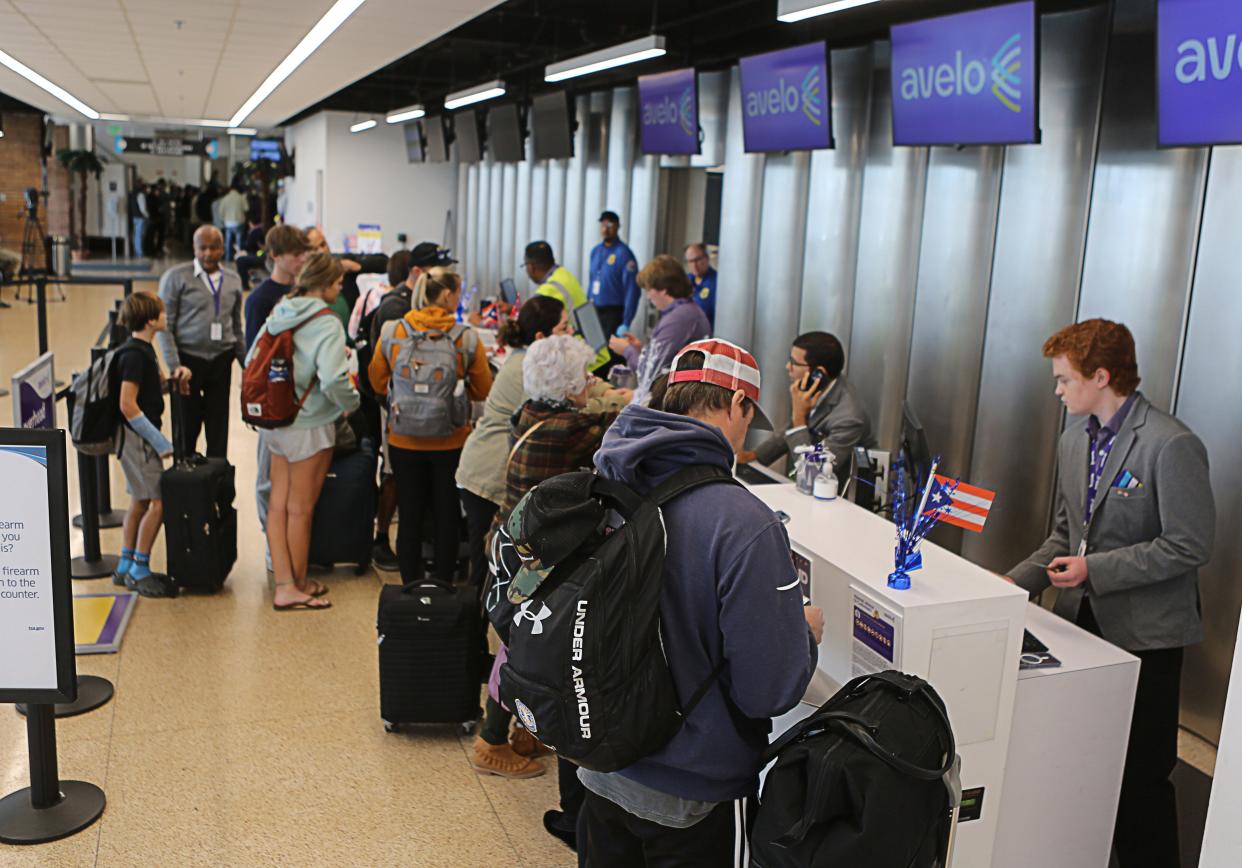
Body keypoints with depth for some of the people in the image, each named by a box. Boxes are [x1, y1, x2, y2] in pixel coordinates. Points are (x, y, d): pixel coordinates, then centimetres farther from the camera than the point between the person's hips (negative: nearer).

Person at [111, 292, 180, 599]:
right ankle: (139, 570, 0)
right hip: (138, 437, -10)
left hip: (140, 436, 10)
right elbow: (128, 405, -23)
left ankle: (125, 567, 22)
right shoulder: (134, 354, -19)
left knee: (140, 502, 14)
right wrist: (161, 443, -21)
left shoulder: (143, 349, 11)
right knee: (158, 502, -9)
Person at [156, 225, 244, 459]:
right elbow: (165, 325, -6)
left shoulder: (233, 280, 9)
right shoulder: (176, 277, -3)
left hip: (221, 361, 3)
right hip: (188, 359, -3)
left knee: (219, 429, 6)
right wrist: (174, 365, -14)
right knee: (187, 427, 4)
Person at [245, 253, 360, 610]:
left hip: (275, 420, 7)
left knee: (278, 504, 10)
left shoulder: (278, 315, 6)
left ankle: (284, 584, 15)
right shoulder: (327, 325, -17)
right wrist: (352, 402, -9)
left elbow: (251, 361, 11)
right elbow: (333, 380, -27)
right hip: (309, 425, -7)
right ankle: (298, 585, 17)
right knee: (300, 509, 5)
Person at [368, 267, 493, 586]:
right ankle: (443, 584, 22)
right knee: (447, 517, 13)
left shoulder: (391, 332, -6)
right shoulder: (467, 337, -11)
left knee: (410, 515, 12)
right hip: (450, 442, -1)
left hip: (404, 442, 1)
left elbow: (378, 382, 5)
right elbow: (483, 390, -2)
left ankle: (411, 585, 21)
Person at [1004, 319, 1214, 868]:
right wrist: (1020, 580, 5)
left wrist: (1095, 569, -17)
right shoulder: (1075, 441, 9)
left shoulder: (1171, 445, -17)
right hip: (1083, 619, 7)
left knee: (1140, 776, 2)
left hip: (1142, 632, -7)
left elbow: (1190, 546, -17)